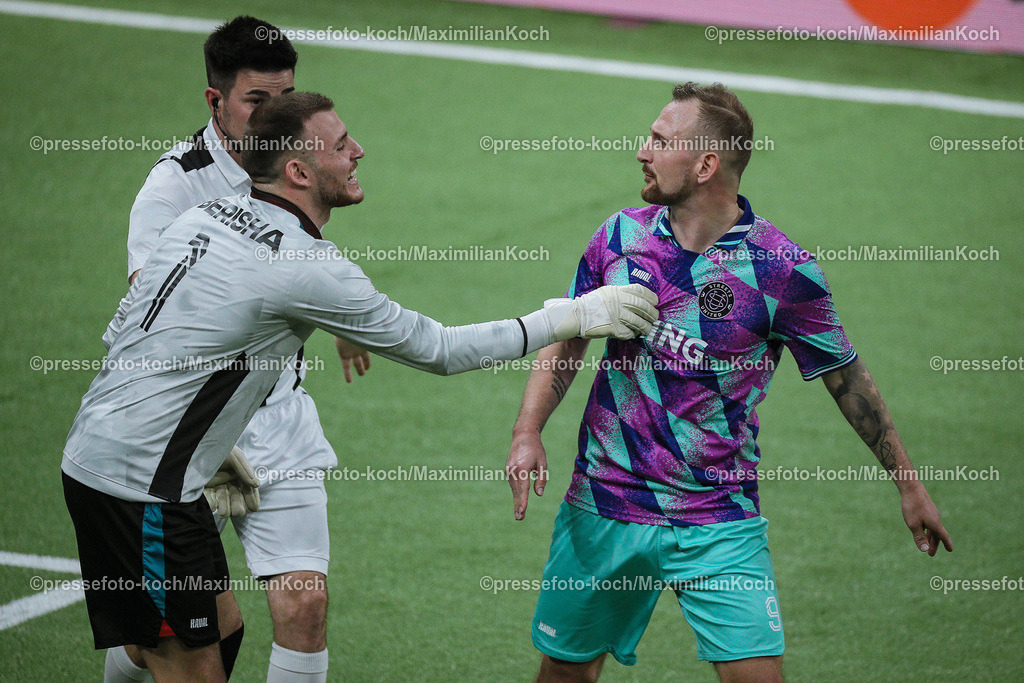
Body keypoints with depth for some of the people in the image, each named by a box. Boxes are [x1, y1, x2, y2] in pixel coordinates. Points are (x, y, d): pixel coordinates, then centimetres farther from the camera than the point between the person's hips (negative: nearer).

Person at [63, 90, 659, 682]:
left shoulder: (206, 216, 8)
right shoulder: (308, 267, -17)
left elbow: (125, 333, 16)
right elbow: (437, 350, -9)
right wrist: (574, 318, -2)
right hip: (141, 484, -9)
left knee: (218, 626, 17)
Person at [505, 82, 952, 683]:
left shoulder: (782, 269, -11)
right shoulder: (621, 236, 0)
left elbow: (846, 378, 1)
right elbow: (566, 342, 12)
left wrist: (908, 483, 7)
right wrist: (529, 431, -4)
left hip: (719, 524, -3)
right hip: (603, 509, 3)